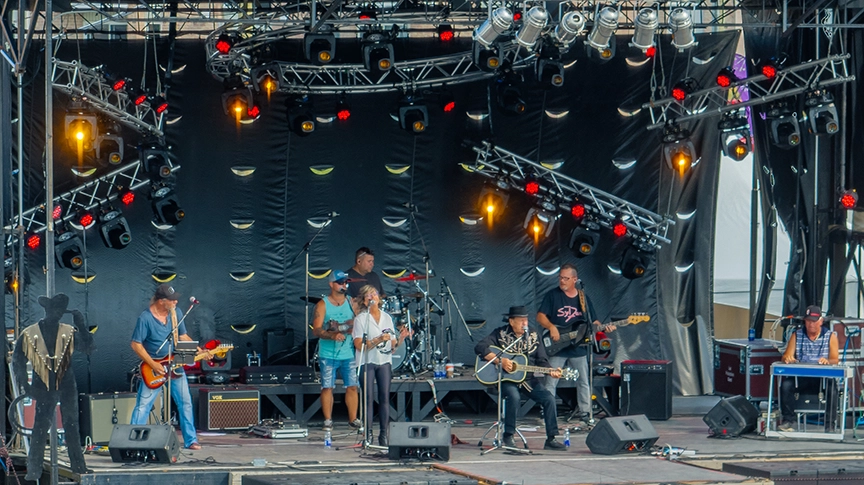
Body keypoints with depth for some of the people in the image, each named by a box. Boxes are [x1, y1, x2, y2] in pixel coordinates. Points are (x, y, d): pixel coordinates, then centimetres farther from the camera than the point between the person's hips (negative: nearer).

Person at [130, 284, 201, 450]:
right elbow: (136, 344, -13)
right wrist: (153, 365, -17)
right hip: (153, 369, -5)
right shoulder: (145, 318, -16)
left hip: (175, 366, 5)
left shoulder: (176, 313, 1)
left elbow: (183, 336, 10)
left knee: (185, 403, 5)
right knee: (143, 405, -5)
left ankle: (190, 440, 14)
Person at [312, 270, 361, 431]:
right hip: (328, 354, -3)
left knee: (352, 386, 0)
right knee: (327, 387, -2)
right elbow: (316, 330, -11)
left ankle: (353, 419, 9)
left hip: (349, 353, 3)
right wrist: (333, 335, -26)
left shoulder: (351, 303, 9)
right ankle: (328, 420, 7)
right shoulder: (322, 305, -3)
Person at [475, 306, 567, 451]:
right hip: (506, 380, -4)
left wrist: (552, 371, -14)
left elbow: (542, 361, 7)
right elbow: (480, 348, -13)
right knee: (513, 396, -35)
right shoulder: (500, 334, -2)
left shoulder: (534, 337, 8)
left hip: (528, 379, 4)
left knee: (549, 399, -17)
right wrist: (500, 360, -22)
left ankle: (551, 439, -10)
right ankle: (508, 437, -18)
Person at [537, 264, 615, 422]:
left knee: (584, 383, 7)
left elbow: (592, 322, 13)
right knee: (550, 383, -5)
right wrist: (551, 327, -23)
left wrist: (603, 327, -7)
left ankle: (585, 412, 16)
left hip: (579, 348, 3)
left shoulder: (583, 298, 8)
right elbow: (540, 316, -5)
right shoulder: (552, 295, 0)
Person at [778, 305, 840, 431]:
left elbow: (835, 359, -3)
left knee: (832, 389, -33)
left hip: (822, 377, -1)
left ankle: (830, 423, -23)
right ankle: (788, 420, -20)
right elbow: (786, 356, 3)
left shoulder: (830, 336, 7)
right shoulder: (796, 335, 11)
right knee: (786, 385, -28)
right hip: (800, 377, 1)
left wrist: (827, 361, -28)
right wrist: (787, 358, -23)